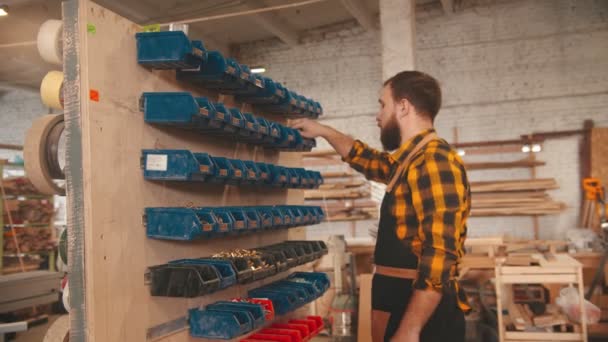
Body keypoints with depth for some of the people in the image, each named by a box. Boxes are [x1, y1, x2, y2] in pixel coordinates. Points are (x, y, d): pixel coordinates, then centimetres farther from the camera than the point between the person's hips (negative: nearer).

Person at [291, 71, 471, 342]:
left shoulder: (434, 161, -18)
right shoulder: (411, 161, 14)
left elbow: (439, 255, -26)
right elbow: (368, 160, 36)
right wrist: (324, 132, 37)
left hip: (423, 319, -9)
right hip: (402, 308, 9)